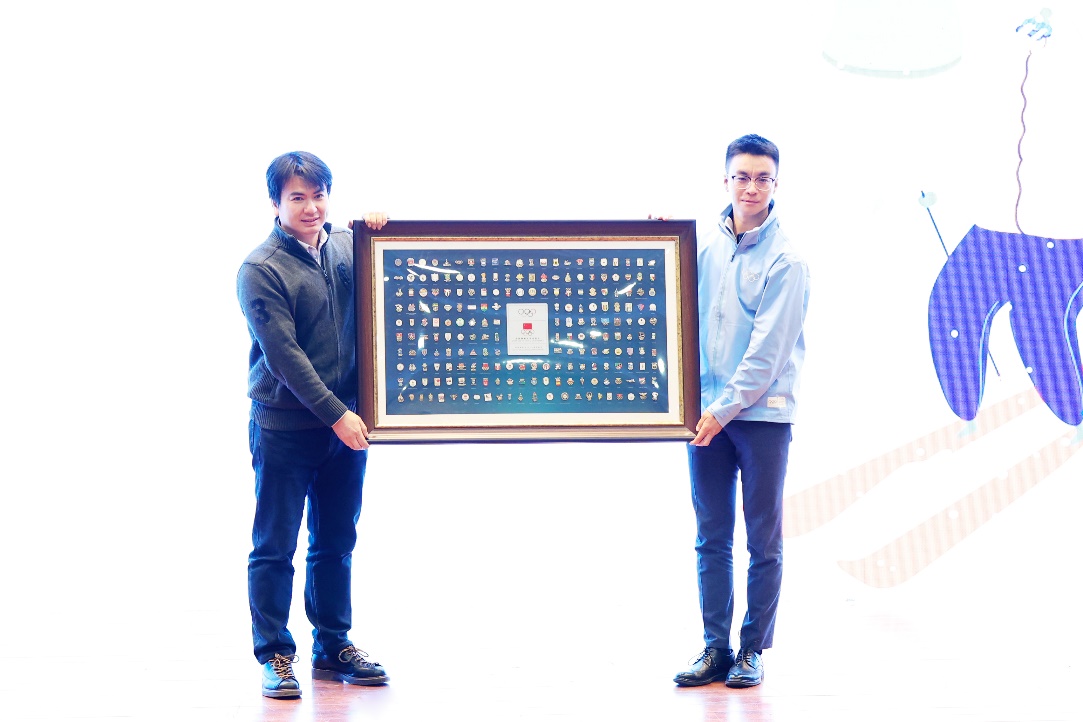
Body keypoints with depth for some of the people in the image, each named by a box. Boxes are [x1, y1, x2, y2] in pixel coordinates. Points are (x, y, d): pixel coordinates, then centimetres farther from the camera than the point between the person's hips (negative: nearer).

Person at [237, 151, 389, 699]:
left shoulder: (347, 246, 7)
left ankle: (333, 647, 23)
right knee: (275, 548, 2)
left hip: (346, 420, 5)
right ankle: (274, 654, 10)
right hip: (285, 427, -5)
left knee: (336, 544, 13)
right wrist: (335, 414, -17)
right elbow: (283, 355, -14)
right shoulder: (261, 269, -10)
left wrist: (379, 225, 3)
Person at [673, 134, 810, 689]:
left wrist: (726, 408, -14)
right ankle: (715, 648, 13)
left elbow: (769, 349, -11)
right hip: (707, 411, 4)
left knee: (763, 540, 3)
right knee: (711, 538, 7)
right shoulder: (703, 244, 6)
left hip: (762, 413, -4)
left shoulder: (785, 261, -7)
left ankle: (753, 649, 11)